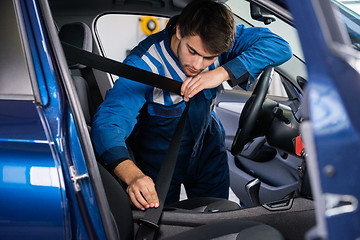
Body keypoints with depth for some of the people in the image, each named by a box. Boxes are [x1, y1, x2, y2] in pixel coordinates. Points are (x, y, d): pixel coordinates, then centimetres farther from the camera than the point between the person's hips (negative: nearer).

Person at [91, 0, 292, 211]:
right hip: (158, 159, -3)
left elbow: (279, 46, -29)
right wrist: (133, 175, -61)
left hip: (208, 149, 3)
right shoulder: (145, 64, -34)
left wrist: (222, 73, -41)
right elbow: (107, 122, -42)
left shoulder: (219, 39, -23)